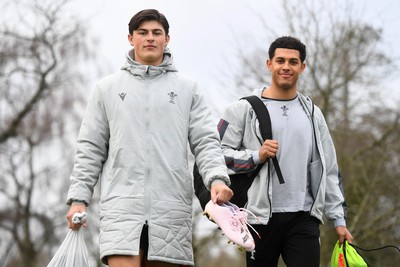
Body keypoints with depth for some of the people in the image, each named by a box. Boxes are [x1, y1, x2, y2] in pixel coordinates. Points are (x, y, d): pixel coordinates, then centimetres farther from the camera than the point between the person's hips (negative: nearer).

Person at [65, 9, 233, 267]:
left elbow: (206, 141, 5)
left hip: (171, 207, 1)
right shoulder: (108, 88, 14)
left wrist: (217, 178, -13)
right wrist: (79, 198, 4)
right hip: (121, 204, -1)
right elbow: (90, 149, 12)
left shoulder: (187, 88, 13)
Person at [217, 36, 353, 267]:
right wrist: (256, 157, -17)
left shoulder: (312, 113, 15)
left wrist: (338, 218, 9)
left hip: (303, 219, 2)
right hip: (261, 217, -2)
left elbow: (329, 170, 15)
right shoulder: (245, 109, 3)